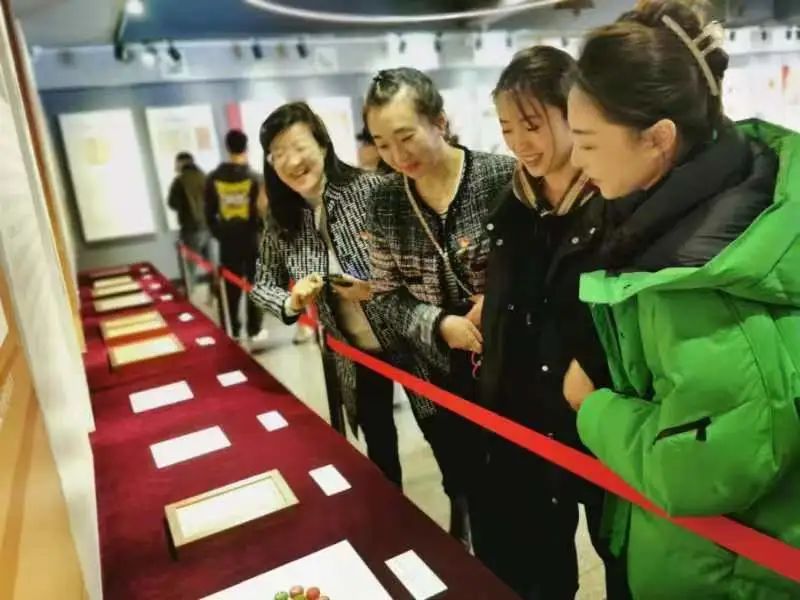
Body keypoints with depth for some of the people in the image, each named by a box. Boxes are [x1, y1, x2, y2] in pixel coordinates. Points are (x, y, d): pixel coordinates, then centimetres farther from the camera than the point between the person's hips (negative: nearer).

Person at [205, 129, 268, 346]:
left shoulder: (214, 178, 0)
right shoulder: (254, 178, -10)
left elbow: (209, 213, 4)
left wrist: (218, 234, 15)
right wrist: (265, 231, 5)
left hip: (227, 241, 3)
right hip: (251, 239, -2)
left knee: (231, 288, 10)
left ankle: (232, 332, 16)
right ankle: (254, 332, 12)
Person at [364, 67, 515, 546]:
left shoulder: (503, 177, -14)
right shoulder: (387, 202, -3)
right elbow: (389, 295, 0)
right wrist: (441, 324, -17)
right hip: (441, 381, 3)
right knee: (467, 497, 22)